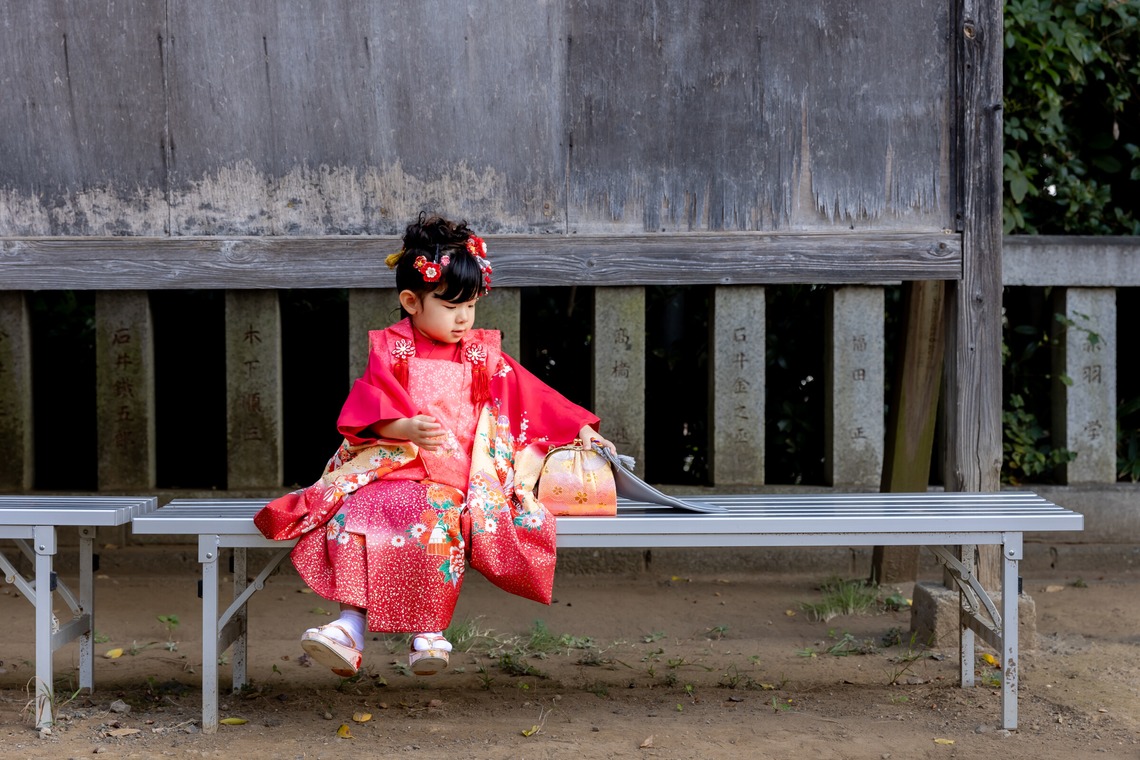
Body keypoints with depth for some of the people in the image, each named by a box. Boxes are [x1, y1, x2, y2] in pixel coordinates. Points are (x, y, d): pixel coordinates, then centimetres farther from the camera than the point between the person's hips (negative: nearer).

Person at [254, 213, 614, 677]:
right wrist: (407, 428, -23)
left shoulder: (483, 355, 14)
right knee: (354, 513, -29)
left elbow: (532, 400, 17)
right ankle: (351, 626, -32)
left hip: (459, 476, -1)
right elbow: (371, 408, -4)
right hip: (393, 468, 1)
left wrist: (581, 430, 10)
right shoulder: (390, 349, 8)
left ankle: (429, 632, -31)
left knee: (435, 517, -35)